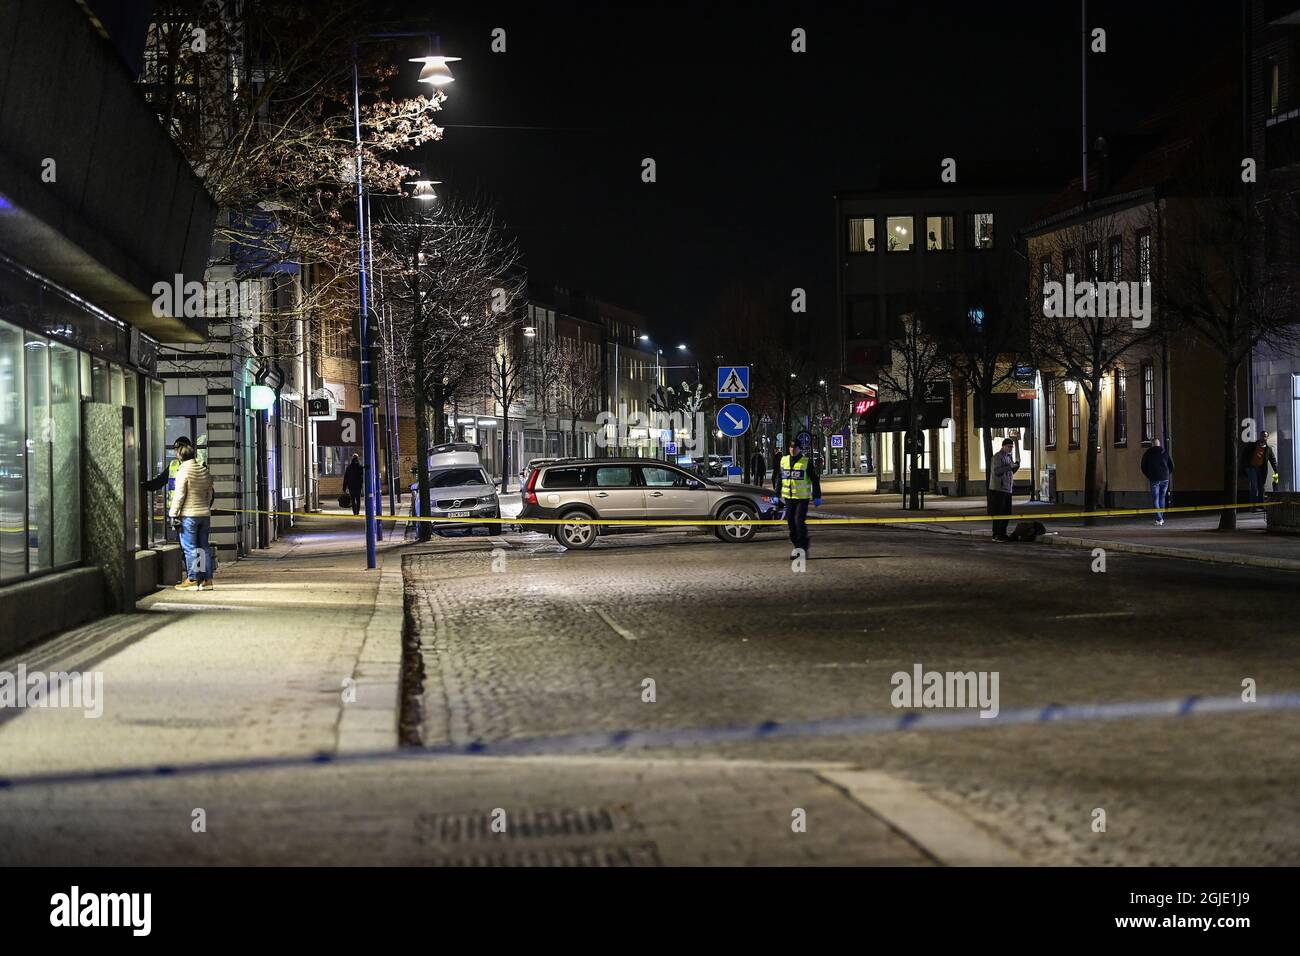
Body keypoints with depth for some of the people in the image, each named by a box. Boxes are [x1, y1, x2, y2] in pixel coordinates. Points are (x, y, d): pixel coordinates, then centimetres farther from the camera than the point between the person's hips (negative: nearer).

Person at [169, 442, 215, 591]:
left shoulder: (184, 471, -9)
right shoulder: (204, 470, 11)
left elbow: (179, 495, -13)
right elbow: (210, 494, 16)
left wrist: (174, 514, -9)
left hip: (189, 514, -7)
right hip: (205, 513, 7)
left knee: (190, 548, -3)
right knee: (203, 547, 9)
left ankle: (192, 580, -4)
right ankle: (207, 579, 8)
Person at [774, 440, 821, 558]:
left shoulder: (807, 462, -5)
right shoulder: (784, 461, 9)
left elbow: (815, 480, -3)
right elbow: (778, 479, 18)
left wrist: (817, 496, -6)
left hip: (802, 498, -5)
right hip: (788, 497, 5)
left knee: (799, 521, -13)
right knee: (791, 522, 7)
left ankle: (803, 547, -7)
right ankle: (797, 546, 19)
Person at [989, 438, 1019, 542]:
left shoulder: (1010, 456, 17)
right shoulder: (998, 457, -10)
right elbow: (997, 471, -20)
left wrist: (1016, 464, 4)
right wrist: (1009, 466, -26)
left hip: (1007, 489, 9)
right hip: (998, 489, -8)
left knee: (1006, 512, 9)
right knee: (998, 513, -7)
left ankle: (1002, 533, 16)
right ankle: (996, 535, -5)